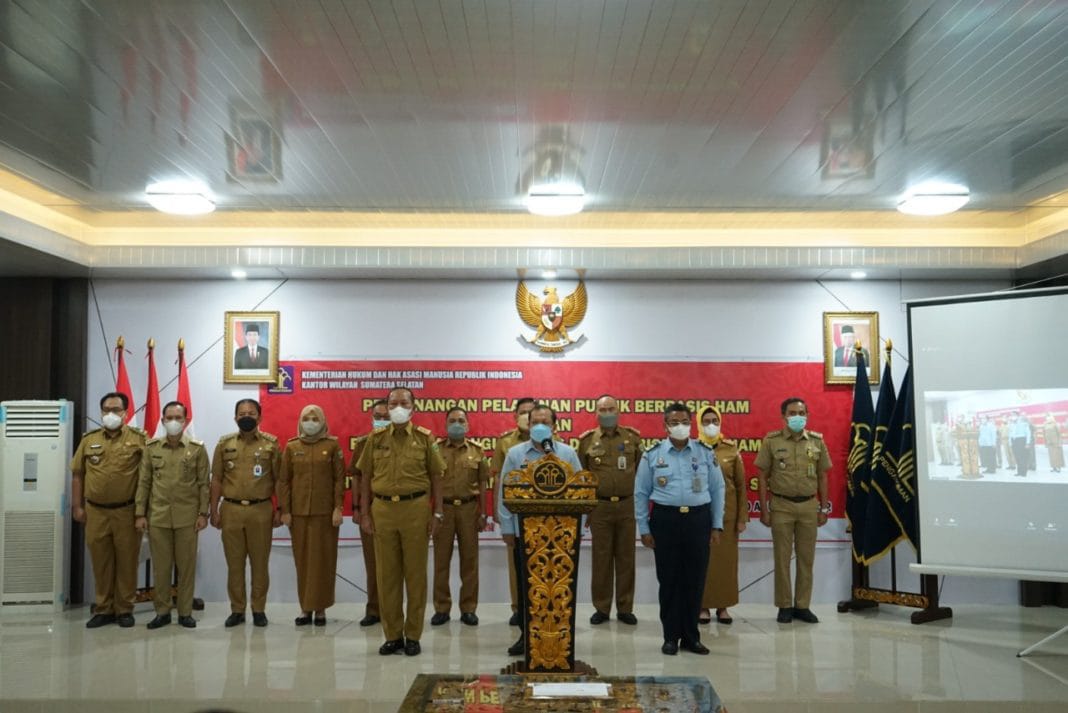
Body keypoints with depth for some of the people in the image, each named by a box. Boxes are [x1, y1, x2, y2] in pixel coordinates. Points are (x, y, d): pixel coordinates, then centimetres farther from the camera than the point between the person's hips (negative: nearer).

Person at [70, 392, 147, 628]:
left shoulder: (139, 438, -1)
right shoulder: (89, 440, 8)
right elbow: (77, 474, 11)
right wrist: (77, 506, 6)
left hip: (127, 511, -3)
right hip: (96, 511, 3)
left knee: (127, 561, 4)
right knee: (101, 562, 9)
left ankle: (125, 609, 15)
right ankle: (103, 609, 19)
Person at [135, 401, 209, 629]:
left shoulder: (198, 448, 0)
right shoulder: (151, 448, 5)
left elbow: (204, 483, 1)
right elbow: (144, 482, 5)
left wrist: (203, 513, -4)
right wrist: (140, 513, 1)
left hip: (187, 517, -1)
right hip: (157, 516, 1)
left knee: (187, 566, 4)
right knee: (160, 566, 6)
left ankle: (185, 612, 14)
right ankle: (162, 612, 17)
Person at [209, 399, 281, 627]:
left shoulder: (271, 444, 2)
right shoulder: (224, 444, 6)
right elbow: (216, 479, 7)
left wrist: (279, 510, -1)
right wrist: (213, 510, 3)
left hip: (261, 510, -1)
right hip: (231, 509, 1)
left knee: (259, 562, 5)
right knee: (234, 562, 7)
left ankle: (259, 609, 15)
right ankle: (237, 609, 17)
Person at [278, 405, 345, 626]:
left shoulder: (332, 446, 1)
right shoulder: (291, 447, 6)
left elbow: (339, 479, -1)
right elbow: (284, 480, 5)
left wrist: (338, 508, -8)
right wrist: (284, 511, -1)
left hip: (325, 512, -2)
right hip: (298, 512, 2)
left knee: (323, 560, 2)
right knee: (302, 560, 5)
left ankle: (320, 608, 10)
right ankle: (305, 608, 14)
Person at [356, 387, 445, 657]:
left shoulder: (425, 438, 3)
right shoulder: (375, 438, 7)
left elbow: (436, 477, 5)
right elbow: (366, 477, 10)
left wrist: (437, 512, 1)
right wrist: (365, 513, 4)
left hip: (416, 508, -1)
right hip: (382, 509, 2)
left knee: (415, 573, 4)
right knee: (387, 574, 6)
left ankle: (412, 635, 14)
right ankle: (392, 635, 17)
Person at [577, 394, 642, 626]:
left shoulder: (633, 437, 5)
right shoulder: (587, 440, 3)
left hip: (628, 506, 1)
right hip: (599, 507, 0)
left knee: (626, 558, 6)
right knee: (601, 559, 5)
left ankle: (625, 608, 16)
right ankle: (601, 608, 15)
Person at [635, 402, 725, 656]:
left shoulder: (705, 453, 5)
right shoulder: (652, 455, 2)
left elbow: (717, 489, 9)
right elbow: (641, 494, 5)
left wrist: (717, 526, 6)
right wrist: (644, 529, 1)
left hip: (698, 520, 1)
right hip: (665, 520, -1)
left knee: (695, 580, 6)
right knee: (669, 580, 5)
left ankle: (691, 636, 20)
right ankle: (671, 636, 18)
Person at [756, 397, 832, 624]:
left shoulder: (817, 441, 5)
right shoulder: (771, 441, -2)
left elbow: (822, 477, 10)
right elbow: (762, 476, -1)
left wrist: (824, 508, 7)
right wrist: (764, 509, -4)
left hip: (809, 506, 2)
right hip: (781, 505, -2)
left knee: (806, 558, 7)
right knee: (782, 558, 4)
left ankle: (802, 605, 18)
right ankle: (784, 606, 13)